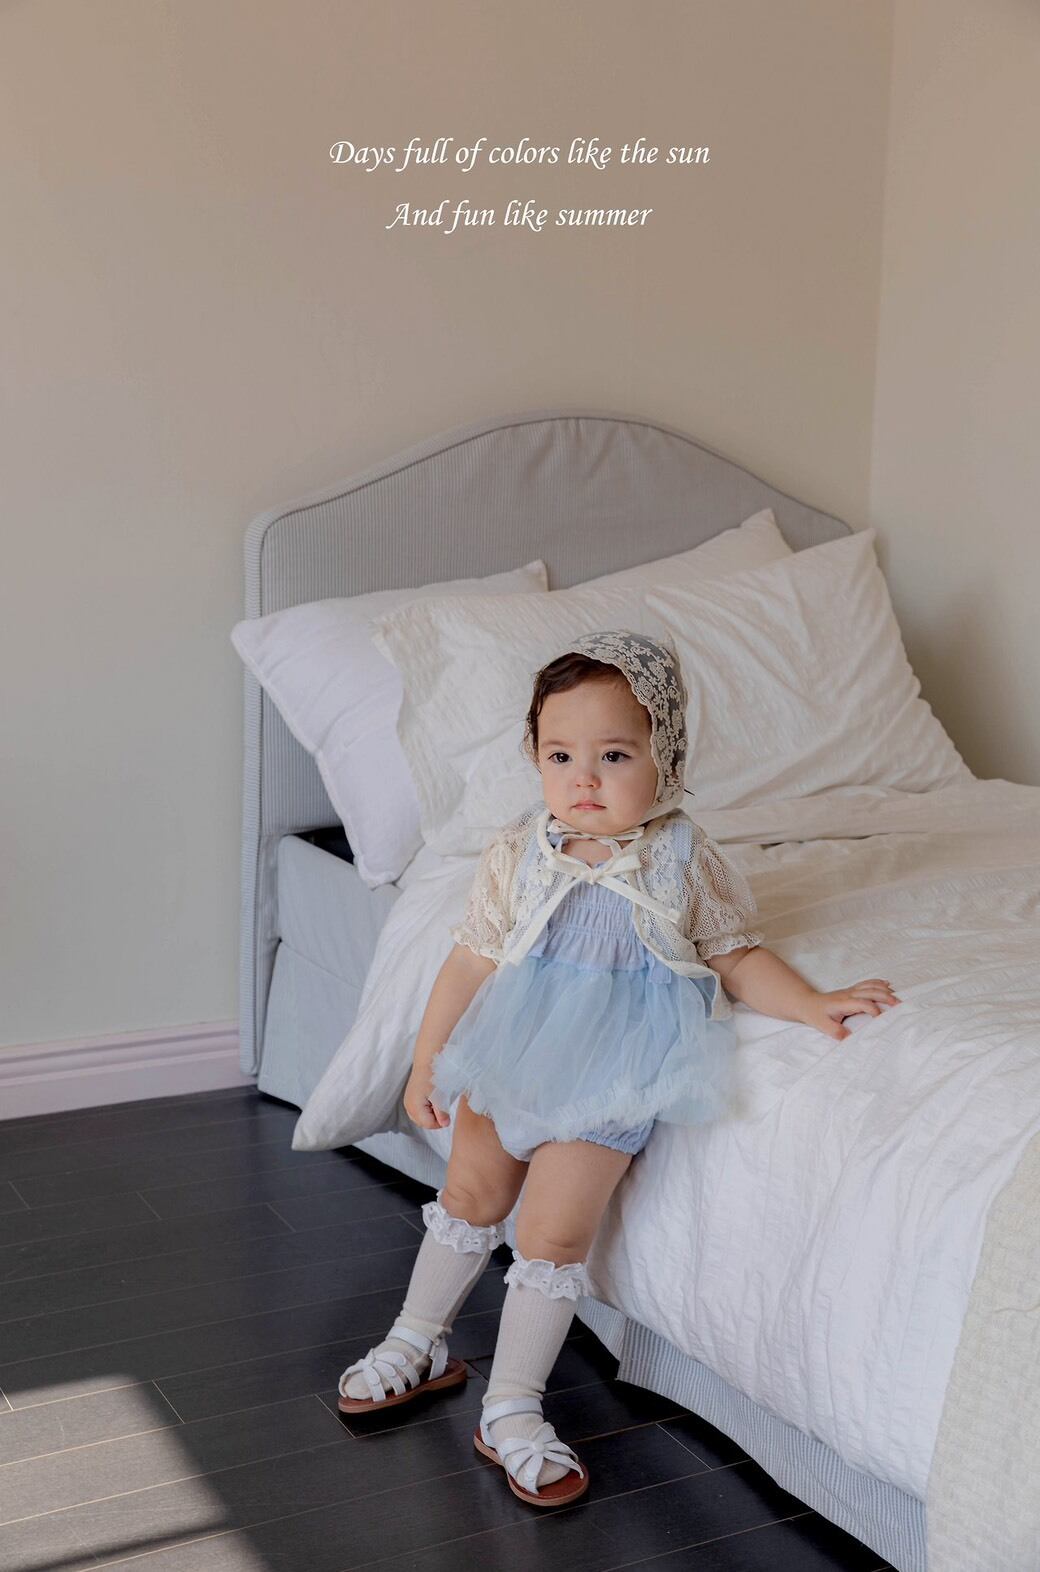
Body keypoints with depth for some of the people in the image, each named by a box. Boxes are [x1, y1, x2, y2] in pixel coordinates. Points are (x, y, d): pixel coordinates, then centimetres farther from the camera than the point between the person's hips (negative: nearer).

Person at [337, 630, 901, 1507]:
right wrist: (427, 1064, 3)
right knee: (469, 1196, 16)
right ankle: (421, 1342, 39)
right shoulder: (519, 853, -8)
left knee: (552, 1233, -6)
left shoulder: (683, 859, -11)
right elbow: (472, 960, 0)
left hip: (610, 1081, -3)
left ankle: (511, 1410, 11)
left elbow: (739, 958, 0)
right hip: (511, 1059, 3)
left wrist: (816, 1005, -15)